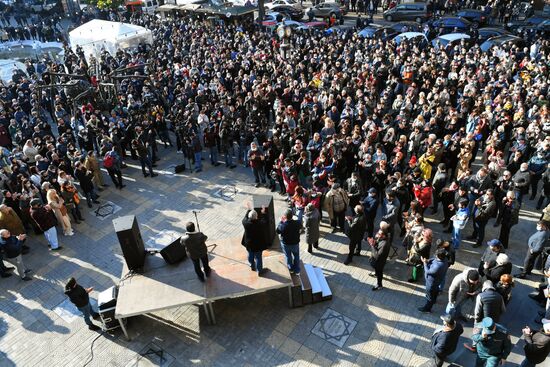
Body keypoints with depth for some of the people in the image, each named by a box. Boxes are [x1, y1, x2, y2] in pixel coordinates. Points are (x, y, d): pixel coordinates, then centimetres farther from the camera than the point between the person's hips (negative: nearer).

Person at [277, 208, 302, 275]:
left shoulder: (282, 225, -32)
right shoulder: (297, 223, -26)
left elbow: (278, 232, -10)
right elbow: (300, 227, 0)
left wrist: (281, 221, -7)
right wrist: (292, 219, 2)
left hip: (285, 244, -1)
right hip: (295, 243, 1)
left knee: (288, 257, 24)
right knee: (296, 256, 24)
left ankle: (291, 269, 43)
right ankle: (297, 271, 34)